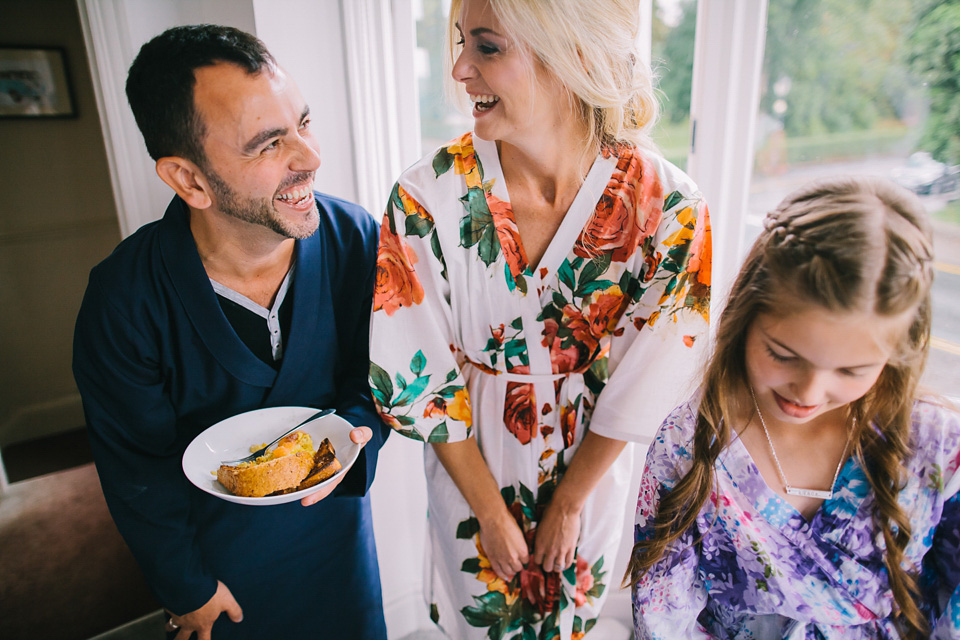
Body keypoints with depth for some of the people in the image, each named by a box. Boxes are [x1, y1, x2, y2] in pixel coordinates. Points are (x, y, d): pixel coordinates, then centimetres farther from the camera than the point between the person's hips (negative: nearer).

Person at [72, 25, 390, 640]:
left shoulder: (357, 239, -21)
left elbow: (376, 372, -6)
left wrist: (354, 427, -27)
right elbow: (137, 471, -12)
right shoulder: (125, 300, -25)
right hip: (219, 551, -2)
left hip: (334, 515, 3)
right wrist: (188, 588, -3)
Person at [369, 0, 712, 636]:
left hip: (589, 465, 1)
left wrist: (569, 501, -5)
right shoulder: (429, 195, -24)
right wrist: (492, 511, -8)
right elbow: (421, 378, -16)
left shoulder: (668, 208, -23)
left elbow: (642, 388, -13)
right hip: (470, 463, 0)